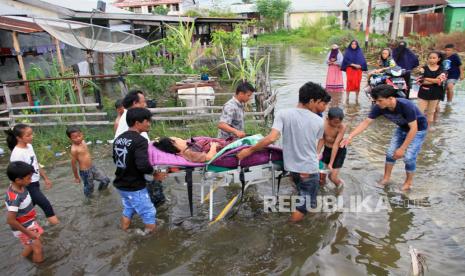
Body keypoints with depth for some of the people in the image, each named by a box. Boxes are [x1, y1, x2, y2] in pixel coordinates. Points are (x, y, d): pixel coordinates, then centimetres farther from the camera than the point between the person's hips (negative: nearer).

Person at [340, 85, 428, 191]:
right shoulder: (379, 107, -24)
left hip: (418, 129, -5)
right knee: (390, 152, 2)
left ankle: (409, 181, 17)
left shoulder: (406, 106, -39)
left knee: (409, 157, -10)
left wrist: (402, 148, -28)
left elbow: (413, 129, -32)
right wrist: (350, 137, -31)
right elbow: (366, 122, -20)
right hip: (402, 128, 5)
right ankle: (386, 177, 24)